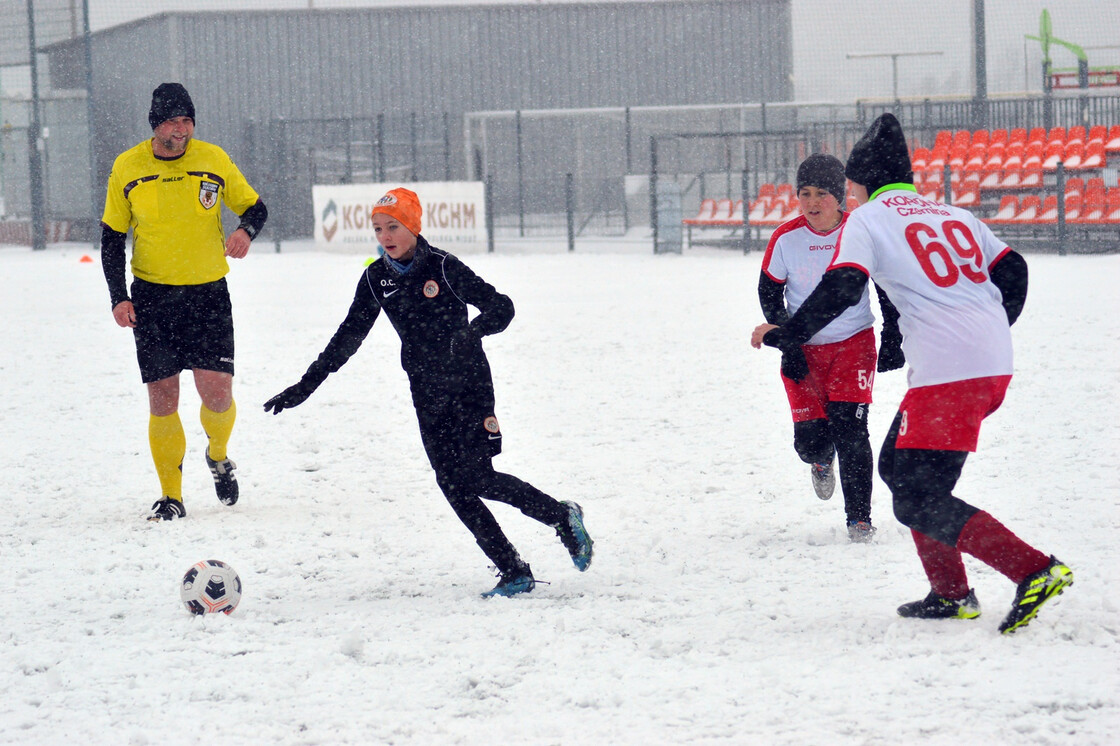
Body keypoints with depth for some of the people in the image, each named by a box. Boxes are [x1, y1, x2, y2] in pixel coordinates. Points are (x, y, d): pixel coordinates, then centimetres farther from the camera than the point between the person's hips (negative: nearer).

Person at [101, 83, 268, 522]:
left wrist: (245, 230, -15)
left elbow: (255, 207, 9)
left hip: (208, 294, 0)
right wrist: (119, 297, -3)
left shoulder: (213, 160, -1)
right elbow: (112, 237, 8)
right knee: (162, 400, 0)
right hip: (151, 297, 1)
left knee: (217, 393, -10)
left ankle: (219, 456, 22)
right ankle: (171, 497, 10)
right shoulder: (127, 168, 0)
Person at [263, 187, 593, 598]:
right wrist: (306, 386, 9)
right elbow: (349, 336, 11)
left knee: (476, 477, -13)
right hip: (427, 392, 5)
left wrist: (473, 331, -35)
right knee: (453, 485, -4)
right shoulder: (376, 279, 4)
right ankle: (514, 572, 0)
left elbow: (500, 306, -13)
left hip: (469, 383, -5)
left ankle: (564, 517, 7)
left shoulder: (442, 267, -11)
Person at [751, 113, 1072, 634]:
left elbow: (840, 290, -10)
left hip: (947, 372, -8)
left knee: (919, 503, -5)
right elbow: (1012, 271, 20)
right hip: (995, 367, 8)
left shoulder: (866, 220, 3)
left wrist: (781, 335, 2)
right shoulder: (954, 215, 22)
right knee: (898, 466, 23)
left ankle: (1035, 572, -19)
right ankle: (952, 594, 20)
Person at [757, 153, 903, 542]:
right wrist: (787, 344, -8)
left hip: (854, 344, -1)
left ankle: (859, 517, 0)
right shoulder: (786, 239, -10)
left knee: (849, 430, -13)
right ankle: (821, 461, 35)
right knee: (810, 437, -5)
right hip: (803, 350, 1)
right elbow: (770, 294, 1)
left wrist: (892, 341, -1)